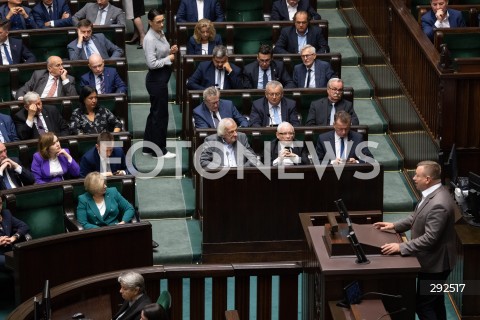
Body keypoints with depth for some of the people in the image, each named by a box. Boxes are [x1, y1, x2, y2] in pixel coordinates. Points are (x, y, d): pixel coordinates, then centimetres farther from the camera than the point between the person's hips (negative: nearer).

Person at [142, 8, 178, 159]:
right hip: (156, 80, -9)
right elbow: (152, 63, -25)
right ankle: (159, 150, 10)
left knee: (155, 112, 15)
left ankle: (148, 148, 23)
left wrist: (171, 51, 1)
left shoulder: (161, 33, 7)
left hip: (161, 78, 10)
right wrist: (169, 58, -14)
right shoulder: (150, 39, -21)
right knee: (160, 114, 0)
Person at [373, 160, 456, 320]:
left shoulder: (438, 204, -31)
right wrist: (395, 225, 8)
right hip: (434, 259, 10)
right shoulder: (433, 193, 1)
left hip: (435, 261, -10)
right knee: (435, 300, 22)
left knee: (423, 304, -2)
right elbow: (417, 216, 16)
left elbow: (430, 238, -31)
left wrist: (401, 247, -28)